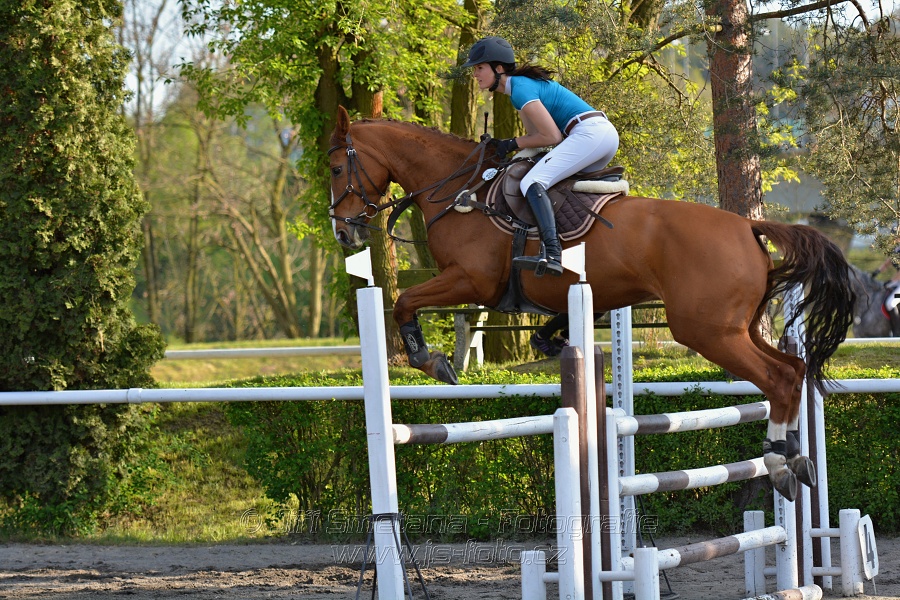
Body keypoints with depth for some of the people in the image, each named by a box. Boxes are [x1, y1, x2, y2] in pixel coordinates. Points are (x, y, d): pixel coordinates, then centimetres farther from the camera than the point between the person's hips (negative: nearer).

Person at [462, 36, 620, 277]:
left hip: (589, 133, -11)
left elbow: (552, 136, -13)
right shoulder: (523, 83, 20)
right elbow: (537, 134, 21)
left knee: (532, 183, -21)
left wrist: (514, 143, -3)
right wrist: (502, 146, 11)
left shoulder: (520, 89, -10)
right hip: (607, 133, 11)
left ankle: (552, 254, -39)